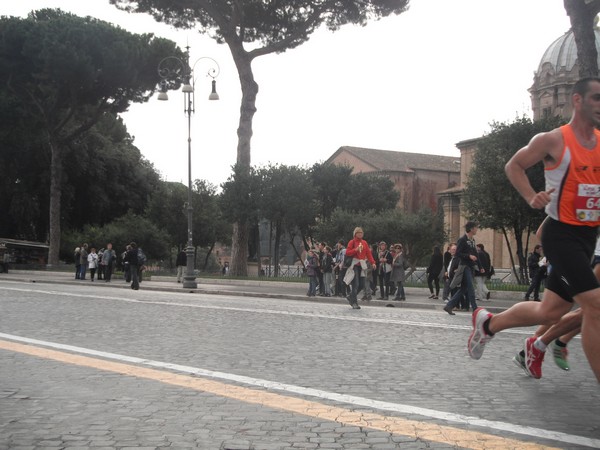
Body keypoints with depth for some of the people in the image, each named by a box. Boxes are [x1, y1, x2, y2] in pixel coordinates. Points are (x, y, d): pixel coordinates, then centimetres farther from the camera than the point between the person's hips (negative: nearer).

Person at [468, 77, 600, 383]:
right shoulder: (553, 140, -9)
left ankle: (488, 323, 34)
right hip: (561, 234, -7)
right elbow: (513, 166, 2)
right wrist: (531, 197, -12)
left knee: (550, 312, 12)